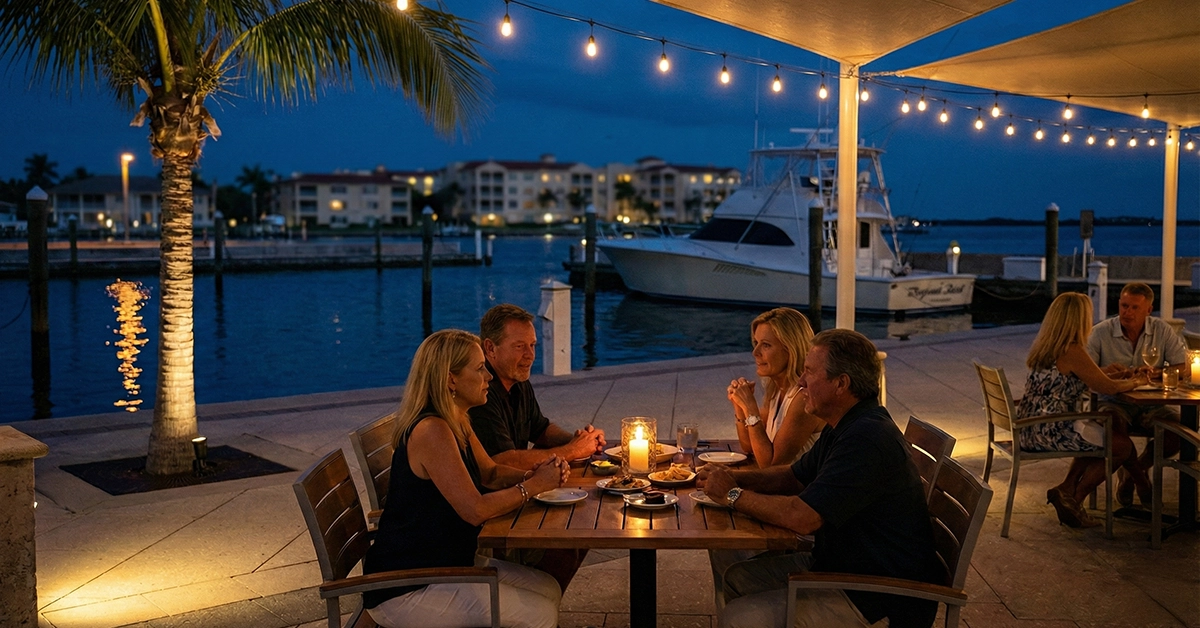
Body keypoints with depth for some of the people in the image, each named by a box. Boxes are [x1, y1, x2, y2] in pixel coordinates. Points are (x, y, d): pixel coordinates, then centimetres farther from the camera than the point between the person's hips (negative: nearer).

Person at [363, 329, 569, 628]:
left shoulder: (456, 423, 7)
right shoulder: (431, 431, -24)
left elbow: (491, 473, 17)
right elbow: (475, 510, -26)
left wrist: (530, 474, -3)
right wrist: (535, 485, -16)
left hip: (447, 563, 10)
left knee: (549, 591, 8)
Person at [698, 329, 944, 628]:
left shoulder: (867, 438, -27)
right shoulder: (844, 427, 8)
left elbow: (802, 517, -30)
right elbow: (794, 476, 18)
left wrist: (733, 495, -15)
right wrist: (733, 477, 1)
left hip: (878, 600, -10)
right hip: (838, 564, 10)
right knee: (738, 578, 13)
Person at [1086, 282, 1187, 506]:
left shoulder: (1162, 330, 2)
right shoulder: (1100, 332, -5)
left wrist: (1154, 373, -23)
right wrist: (1105, 373, -35)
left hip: (1151, 403, 3)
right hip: (1114, 402, -3)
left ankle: (1133, 469, 4)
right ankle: (1140, 479, -6)